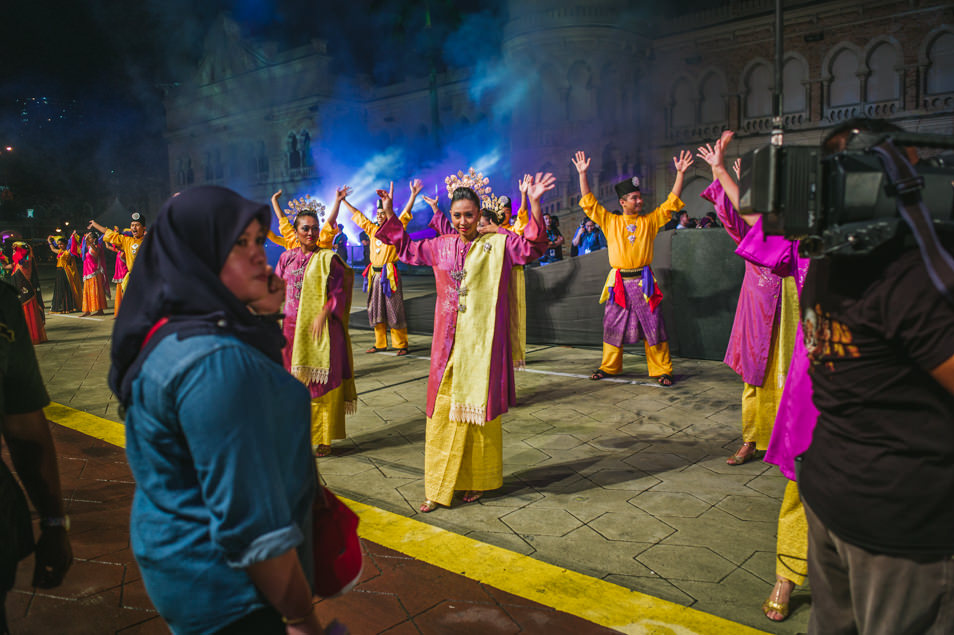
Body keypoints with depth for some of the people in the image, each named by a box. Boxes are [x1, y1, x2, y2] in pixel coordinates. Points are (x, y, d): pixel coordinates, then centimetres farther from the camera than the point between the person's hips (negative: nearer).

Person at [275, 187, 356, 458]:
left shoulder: (327, 258, -4)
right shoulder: (287, 257, 11)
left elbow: (339, 292, -7)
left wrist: (323, 315, -19)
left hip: (321, 327, -4)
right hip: (293, 328, 5)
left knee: (321, 382, 0)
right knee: (295, 382, 9)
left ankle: (323, 438, 11)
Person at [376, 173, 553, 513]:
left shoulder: (498, 242, -1)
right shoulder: (441, 246, 11)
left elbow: (532, 248, -14)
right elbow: (408, 249, 25)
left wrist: (534, 205, -25)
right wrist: (390, 215, 19)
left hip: (482, 343, -3)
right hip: (448, 342, 4)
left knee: (480, 408, 5)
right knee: (443, 411, 6)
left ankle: (478, 481, 24)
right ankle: (439, 488, 16)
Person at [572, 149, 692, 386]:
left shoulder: (650, 221, 7)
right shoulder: (610, 222, 7)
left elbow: (671, 202, 6)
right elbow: (589, 202, 6)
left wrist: (680, 173, -1)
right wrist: (583, 174, 1)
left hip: (643, 282, -1)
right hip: (619, 282, 1)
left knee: (653, 326, -2)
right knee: (613, 326, 8)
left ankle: (662, 370, 6)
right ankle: (609, 366, 23)